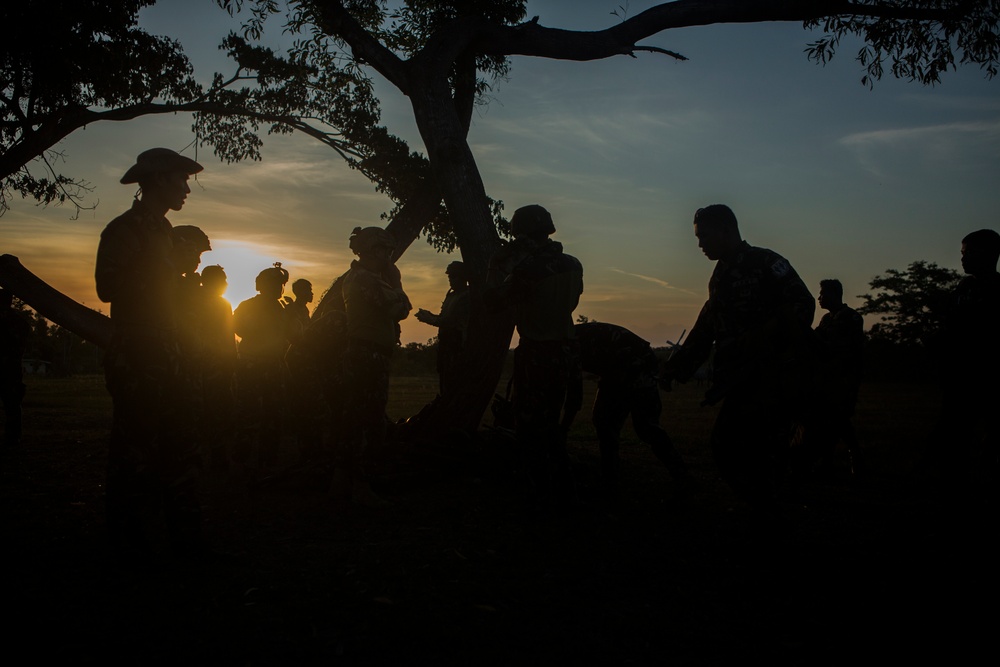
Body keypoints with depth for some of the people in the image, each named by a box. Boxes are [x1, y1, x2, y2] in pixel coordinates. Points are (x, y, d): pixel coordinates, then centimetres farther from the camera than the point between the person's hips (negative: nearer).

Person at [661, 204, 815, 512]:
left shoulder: (767, 263, -8)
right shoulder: (721, 276, 17)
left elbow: (803, 305, -18)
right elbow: (704, 328, 18)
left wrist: (765, 334, -28)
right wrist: (676, 365, 12)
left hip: (775, 379, -8)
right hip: (743, 380, 8)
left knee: (764, 454, -10)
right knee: (724, 445, 5)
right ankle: (761, 509, 19)